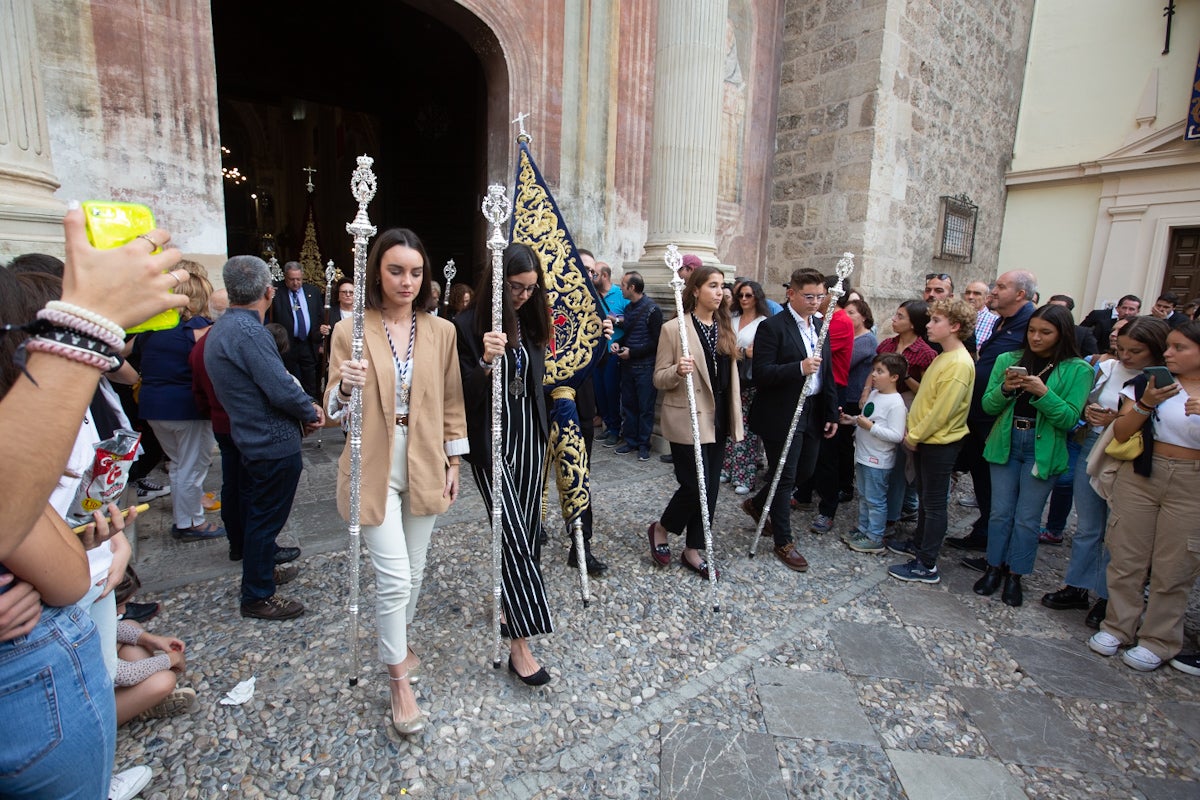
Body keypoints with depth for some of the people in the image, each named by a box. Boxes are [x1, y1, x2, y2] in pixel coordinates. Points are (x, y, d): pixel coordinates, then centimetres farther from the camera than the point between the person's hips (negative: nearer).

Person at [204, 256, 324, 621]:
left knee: (256, 516, 24)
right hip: (274, 443, -10)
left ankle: (261, 568, 44)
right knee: (266, 519, 4)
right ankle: (258, 598, 19)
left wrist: (302, 408, 3)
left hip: (250, 438, 10)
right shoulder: (249, 332, -24)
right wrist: (311, 411, -8)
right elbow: (282, 390, -28)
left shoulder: (222, 328, 8)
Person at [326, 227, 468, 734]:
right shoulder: (350, 331, -5)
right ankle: (400, 681, 19)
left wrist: (453, 462, 5)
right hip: (375, 468, -2)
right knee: (393, 577, -3)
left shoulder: (441, 332, 1)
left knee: (413, 571, 16)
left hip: (424, 466, 3)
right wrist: (345, 388, -25)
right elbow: (333, 410, -3)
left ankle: (398, 642, 44)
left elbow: (451, 403, 6)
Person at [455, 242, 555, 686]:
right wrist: (486, 363, -31)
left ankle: (506, 601, 36)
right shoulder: (468, 325, -11)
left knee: (526, 530, 13)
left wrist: (542, 435, 16)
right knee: (514, 534, -9)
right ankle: (520, 644, -1)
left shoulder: (531, 321, 7)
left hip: (529, 436, 6)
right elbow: (463, 395, -13)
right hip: (490, 441, -6)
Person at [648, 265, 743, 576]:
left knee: (710, 488, 10)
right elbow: (659, 379, -6)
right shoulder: (674, 329, -8)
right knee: (695, 485, -7)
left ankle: (694, 550, 25)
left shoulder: (725, 329, 10)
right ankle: (660, 529, 21)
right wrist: (678, 371, -27)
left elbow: (731, 377, 16)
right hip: (688, 421, -6)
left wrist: (735, 419, 13)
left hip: (717, 420, 7)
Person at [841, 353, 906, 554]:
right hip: (863, 456, 9)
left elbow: (896, 435, -24)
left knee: (875, 500, 2)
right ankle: (863, 529, 34)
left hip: (878, 462, -9)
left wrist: (870, 426, -26)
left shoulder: (896, 403, -20)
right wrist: (853, 420, 4)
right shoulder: (874, 394, 7)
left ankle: (875, 539, 14)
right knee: (864, 497, 20)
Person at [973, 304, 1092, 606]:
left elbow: (1070, 418, -10)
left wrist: (1043, 393, -24)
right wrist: (1004, 389, -18)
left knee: (1028, 518, 8)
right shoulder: (1008, 360, 2)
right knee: (1000, 512, 10)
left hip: (1044, 451, -2)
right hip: (1005, 443, 2)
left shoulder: (1077, 370, -4)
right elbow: (988, 406, 1)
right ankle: (994, 568, 25)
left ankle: (1014, 575, 23)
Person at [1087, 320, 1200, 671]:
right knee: (1127, 558, 7)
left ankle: (1158, 640, 22)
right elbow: (1120, 434, -2)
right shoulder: (1148, 382, 1)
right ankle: (1119, 626, 22)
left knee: (1172, 569, 6)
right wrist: (1146, 404, -17)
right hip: (1139, 475, 1)